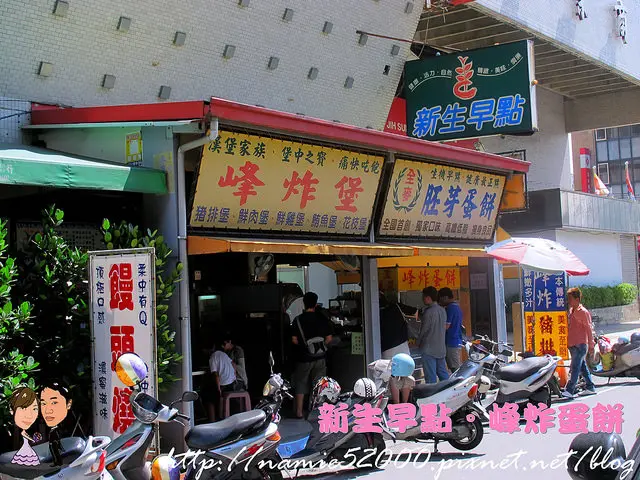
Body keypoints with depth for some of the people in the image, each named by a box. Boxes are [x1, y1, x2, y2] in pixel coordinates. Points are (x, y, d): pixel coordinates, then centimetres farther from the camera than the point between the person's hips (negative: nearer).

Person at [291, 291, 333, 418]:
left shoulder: (298, 320, -7)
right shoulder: (322, 318, -3)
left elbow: (294, 340, -9)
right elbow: (329, 338, -2)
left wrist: (303, 345, 10)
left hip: (303, 357, -1)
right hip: (319, 357, 1)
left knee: (300, 385, 9)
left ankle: (299, 412, 10)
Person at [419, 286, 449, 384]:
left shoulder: (428, 312, -16)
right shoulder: (442, 310, 8)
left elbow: (424, 330, -10)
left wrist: (418, 342, 7)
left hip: (429, 349, -8)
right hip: (441, 348, 8)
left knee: (431, 377, -4)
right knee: (443, 375, 14)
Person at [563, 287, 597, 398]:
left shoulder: (583, 312, -10)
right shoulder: (571, 310, 14)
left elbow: (589, 329, -10)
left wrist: (591, 345, -11)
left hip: (580, 344, -9)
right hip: (572, 344, 9)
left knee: (575, 368, -12)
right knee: (583, 367, 14)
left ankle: (569, 390, -17)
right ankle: (590, 387, 22)